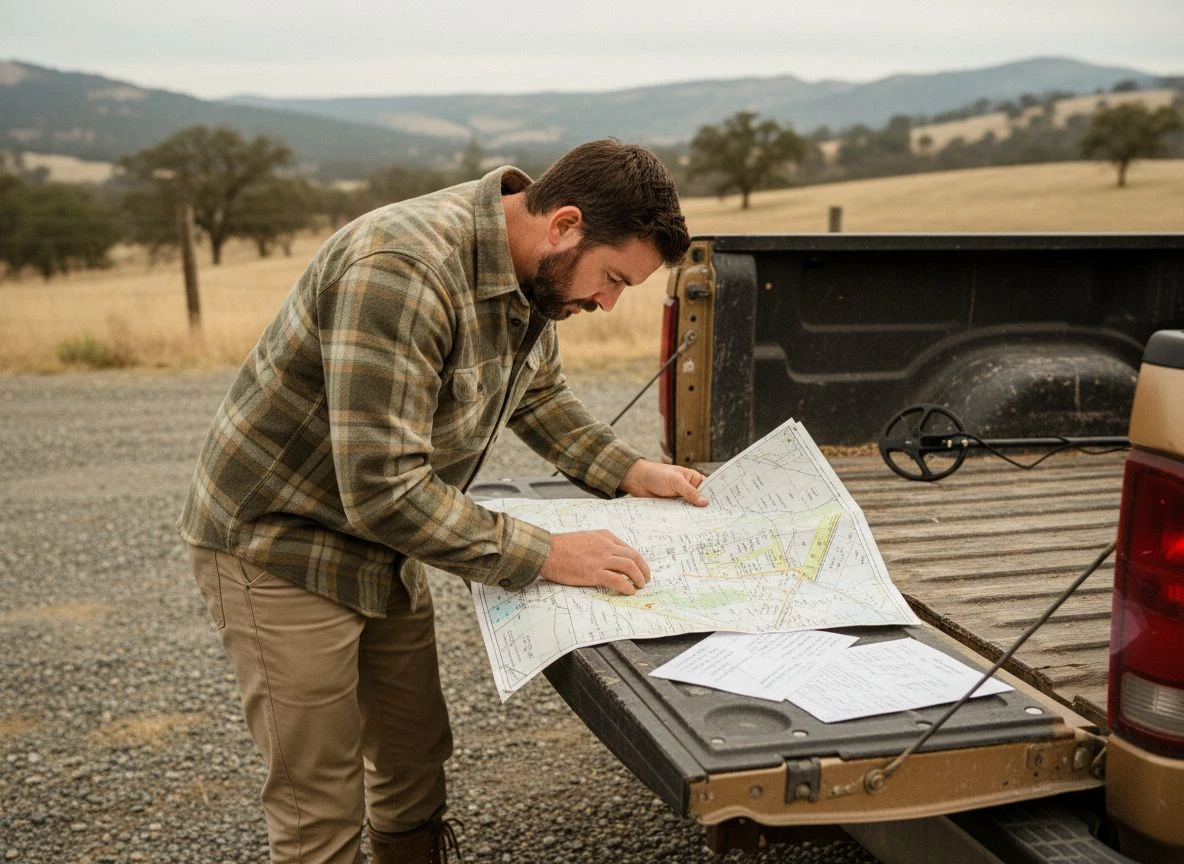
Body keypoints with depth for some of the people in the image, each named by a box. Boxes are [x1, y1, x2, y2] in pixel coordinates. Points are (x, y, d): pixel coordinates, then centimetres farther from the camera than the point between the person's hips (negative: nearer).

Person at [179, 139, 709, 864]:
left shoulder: (536, 274, -3)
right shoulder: (401, 272, -33)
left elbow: (539, 394, 15)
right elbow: (382, 490, -35)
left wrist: (629, 470, 2)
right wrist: (544, 555, -28)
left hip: (385, 545, 8)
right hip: (280, 546, -8)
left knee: (417, 760, 17)